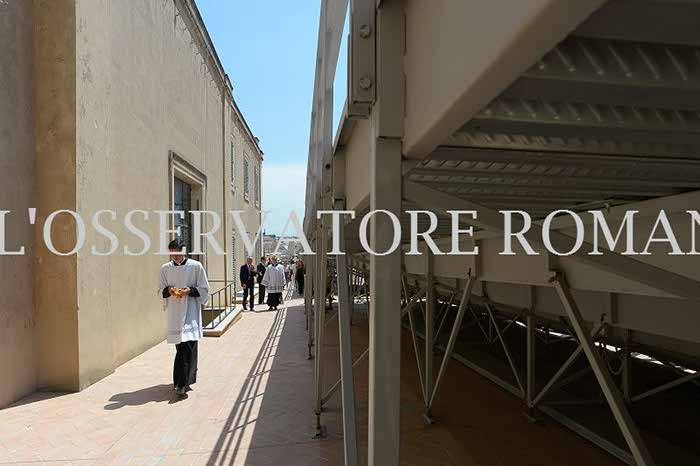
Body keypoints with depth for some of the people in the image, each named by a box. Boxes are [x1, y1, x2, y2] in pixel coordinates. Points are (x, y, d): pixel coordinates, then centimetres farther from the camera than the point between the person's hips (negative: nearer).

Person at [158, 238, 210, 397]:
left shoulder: (196, 266, -5)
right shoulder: (165, 268, 5)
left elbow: (204, 289, -1)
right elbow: (161, 290, 13)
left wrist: (190, 290, -18)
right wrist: (168, 290, -9)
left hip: (190, 312, -3)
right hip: (174, 312, 3)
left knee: (188, 347, -10)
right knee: (180, 346, 10)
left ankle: (182, 383, -6)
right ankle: (184, 380, 25)